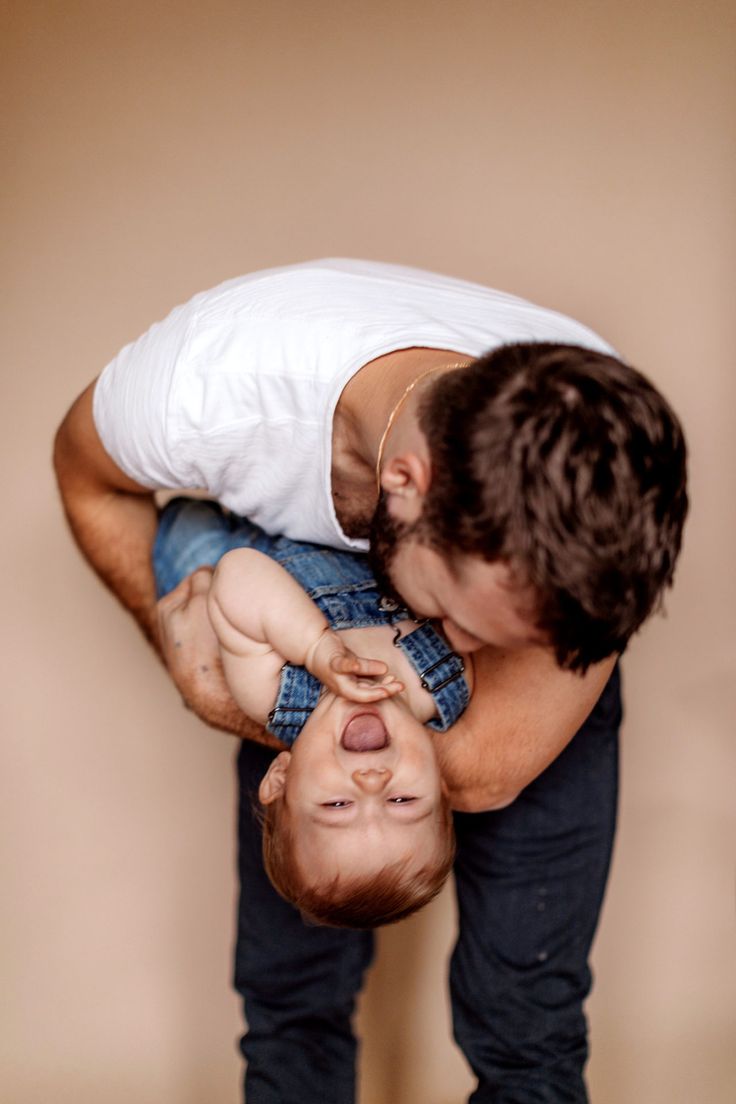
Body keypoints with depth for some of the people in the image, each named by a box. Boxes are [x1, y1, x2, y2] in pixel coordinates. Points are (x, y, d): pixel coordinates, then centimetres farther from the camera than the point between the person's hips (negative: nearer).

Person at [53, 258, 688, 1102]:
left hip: (552, 679, -1)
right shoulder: (208, 386, -38)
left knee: (524, 1020, -3)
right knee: (288, 984, 6)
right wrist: (174, 636, -15)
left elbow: (482, 768, -29)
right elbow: (88, 472, -10)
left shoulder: (611, 473, -39)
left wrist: (223, 701, -26)